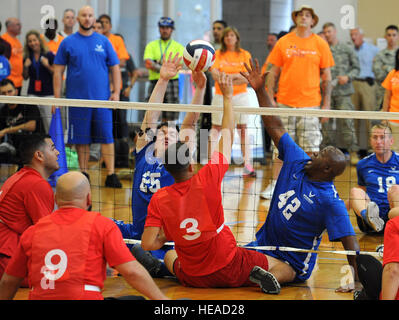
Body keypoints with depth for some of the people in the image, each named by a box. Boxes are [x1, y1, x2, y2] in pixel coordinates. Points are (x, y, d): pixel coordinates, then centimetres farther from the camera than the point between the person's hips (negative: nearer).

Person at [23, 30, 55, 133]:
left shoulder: (49, 55, -2)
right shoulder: (27, 57, 10)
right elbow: (25, 77, 16)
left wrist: (47, 66, -15)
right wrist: (26, 67, -2)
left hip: (48, 93, -3)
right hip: (33, 93, 3)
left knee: (49, 122, -6)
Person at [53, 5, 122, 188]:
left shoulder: (103, 41, 8)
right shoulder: (68, 43, 5)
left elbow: (115, 68, 10)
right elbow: (58, 71, 5)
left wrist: (116, 92, -1)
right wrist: (57, 98, -2)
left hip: (102, 99, 0)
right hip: (77, 99, 0)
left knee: (107, 137, -4)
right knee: (81, 139, 4)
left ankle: (111, 175, -3)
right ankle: (84, 175, 14)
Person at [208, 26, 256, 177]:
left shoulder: (245, 55, 3)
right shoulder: (217, 54, 4)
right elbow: (216, 75, -10)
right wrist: (236, 76, -19)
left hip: (240, 96, 0)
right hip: (220, 96, 0)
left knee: (243, 129, -2)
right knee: (216, 128, 4)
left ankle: (247, 165, -4)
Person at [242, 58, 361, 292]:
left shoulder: (330, 201, -18)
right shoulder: (298, 163, 1)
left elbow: (351, 243, -20)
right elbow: (276, 127, 5)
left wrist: (359, 282, -27)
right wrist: (260, 90, 1)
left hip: (293, 262, -6)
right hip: (262, 244, 7)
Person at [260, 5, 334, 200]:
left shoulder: (321, 44, 5)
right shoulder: (283, 42, 6)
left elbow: (326, 76, 7)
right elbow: (273, 72, 8)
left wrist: (326, 104, 1)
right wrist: (270, 98, 1)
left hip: (311, 104, -1)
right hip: (284, 103, 1)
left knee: (311, 148, 0)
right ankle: (275, 184, 11)